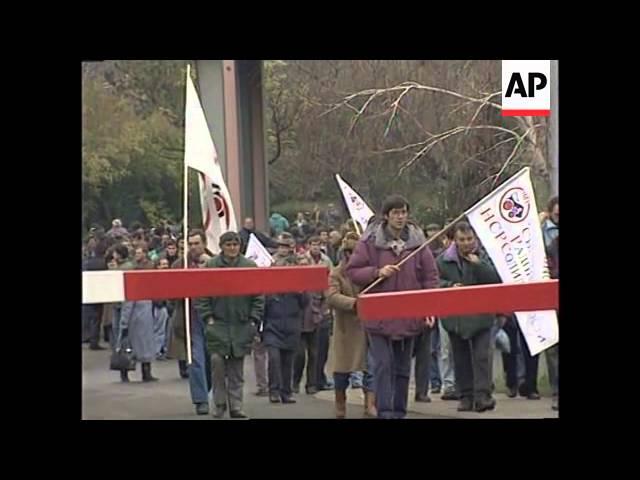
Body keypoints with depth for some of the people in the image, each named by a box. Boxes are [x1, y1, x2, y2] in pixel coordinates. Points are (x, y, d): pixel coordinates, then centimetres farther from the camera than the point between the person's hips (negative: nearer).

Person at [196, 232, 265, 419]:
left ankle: (235, 406, 13)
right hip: (218, 323, -1)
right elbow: (202, 296, 1)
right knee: (217, 360, -14)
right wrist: (208, 317, -6)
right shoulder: (211, 265, 0)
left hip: (242, 325, 1)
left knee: (237, 368, 6)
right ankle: (220, 403, 1)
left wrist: (254, 320, -2)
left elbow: (258, 297, 4)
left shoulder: (250, 266, 3)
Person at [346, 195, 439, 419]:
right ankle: (384, 411, -9)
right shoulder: (370, 241, -3)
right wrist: (377, 272, -17)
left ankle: (399, 411, 22)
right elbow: (352, 271, -2)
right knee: (383, 364, -9)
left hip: (409, 315, 3)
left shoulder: (417, 241, 3)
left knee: (403, 367, 12)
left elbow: (431, 276, 5)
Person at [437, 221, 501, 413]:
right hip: (454, 317, 2)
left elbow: (496, 280, -8)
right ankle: (466, 396, 15)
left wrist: (478, 265, -19)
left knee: (482, 356, -8)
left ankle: (482, 395, -11)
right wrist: (449, 286, -12)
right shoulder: (443, 260, 4)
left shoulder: (484, 257, 0)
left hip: (480, 316, -2)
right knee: (461, 359, 8)